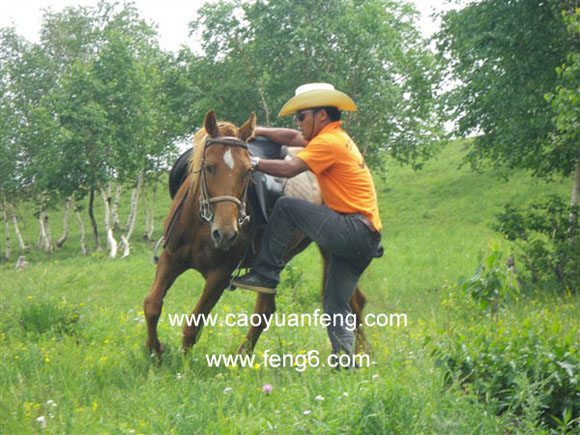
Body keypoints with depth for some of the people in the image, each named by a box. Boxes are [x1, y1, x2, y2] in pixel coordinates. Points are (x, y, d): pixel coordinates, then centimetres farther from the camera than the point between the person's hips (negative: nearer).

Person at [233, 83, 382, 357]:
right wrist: (255, 132, 22)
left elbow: (289, 169, -18)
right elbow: (293, 138, 28)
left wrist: (254, 162, -8)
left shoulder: (329, 142, -9)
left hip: (353, 230, -10)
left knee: (286, 206, -7)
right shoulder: (337, 138, 21)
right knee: (335, 305, 10)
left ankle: (265, 275, -6)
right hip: (365, 241, 10)